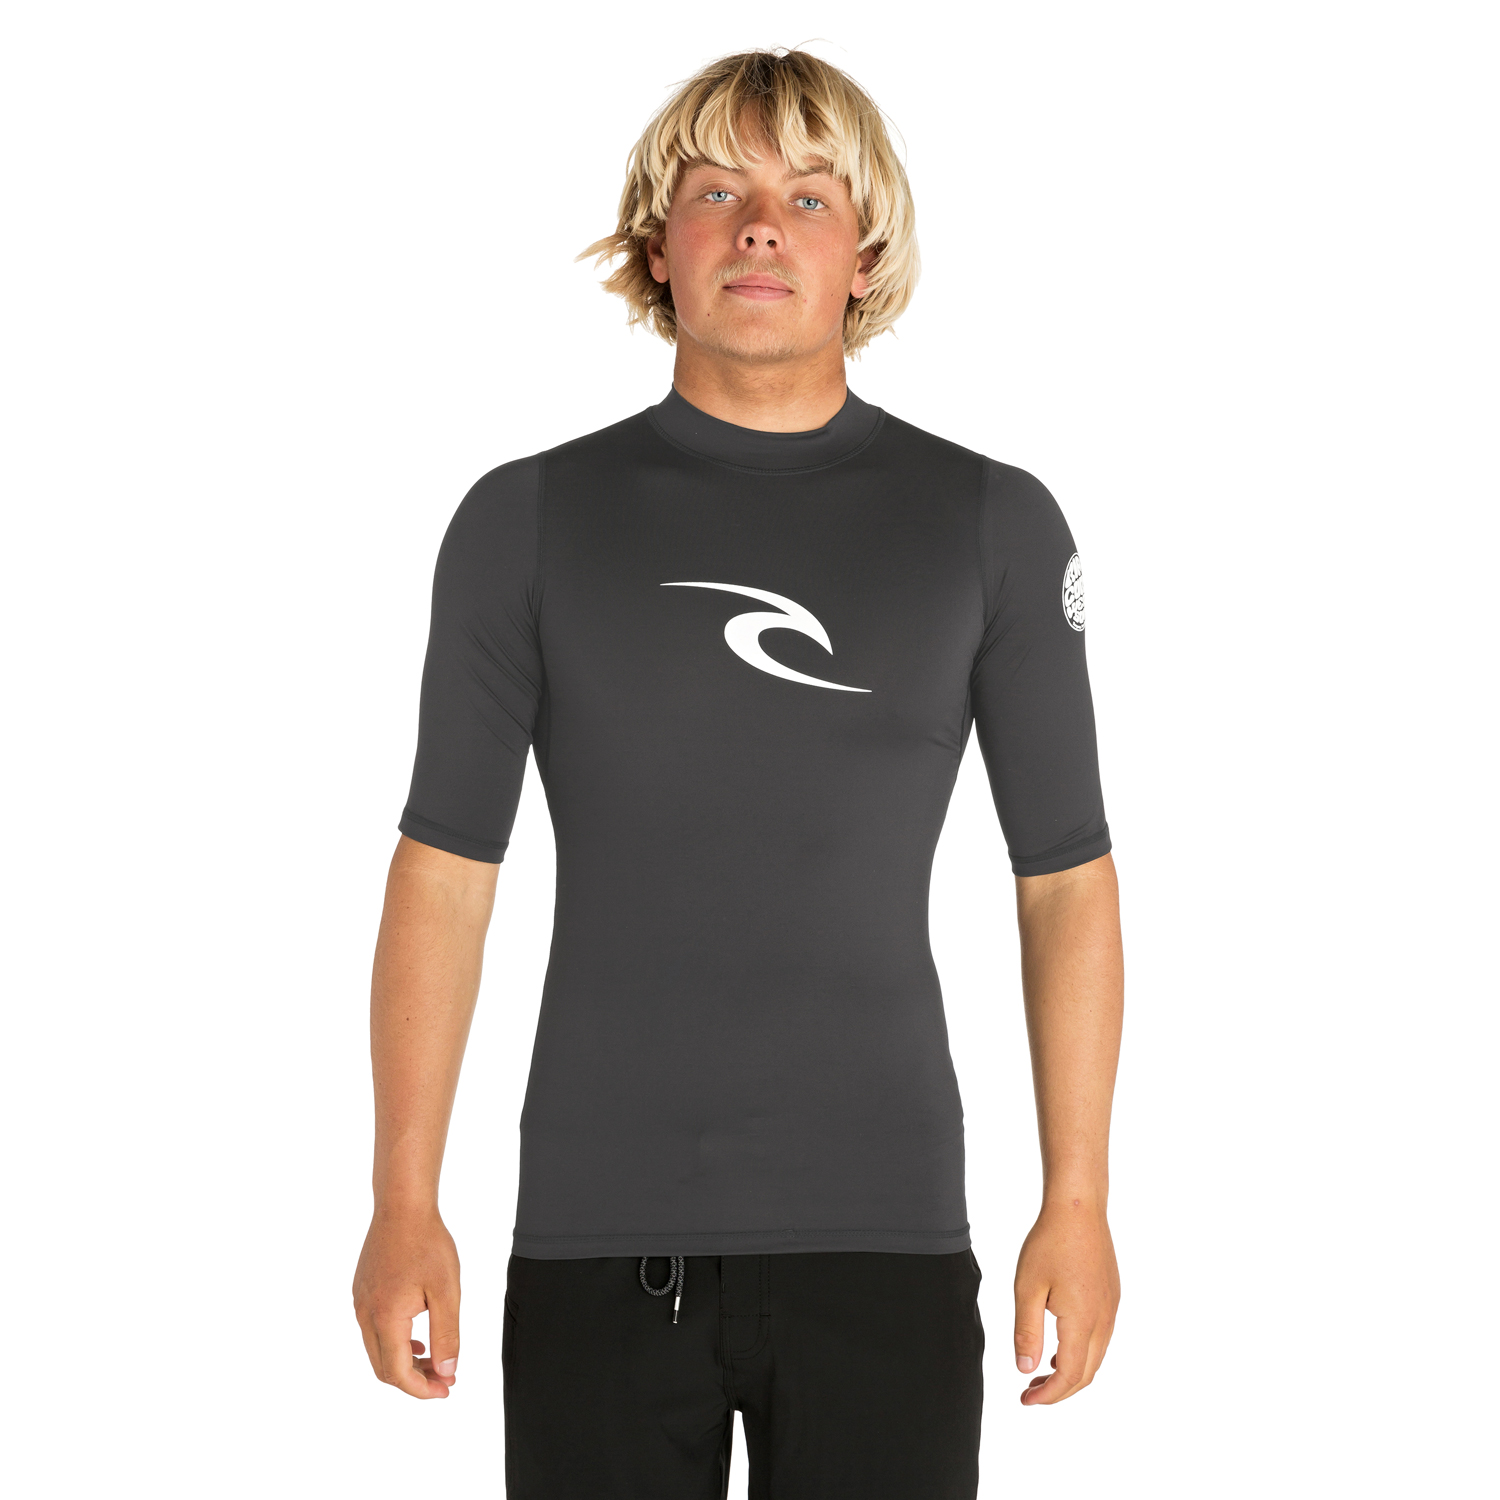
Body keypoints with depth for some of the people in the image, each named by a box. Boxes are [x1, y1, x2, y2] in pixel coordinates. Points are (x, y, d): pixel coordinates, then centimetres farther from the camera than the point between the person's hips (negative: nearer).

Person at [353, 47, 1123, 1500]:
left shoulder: (993, 525, 4)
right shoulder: (528, 520, 4)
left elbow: (1065, 881, 6)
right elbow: (444, 870, 4)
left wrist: (1077, 1201, 1)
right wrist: (403, 1202, -1)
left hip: (883, 1233, 0)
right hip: (595, 1237, 0)